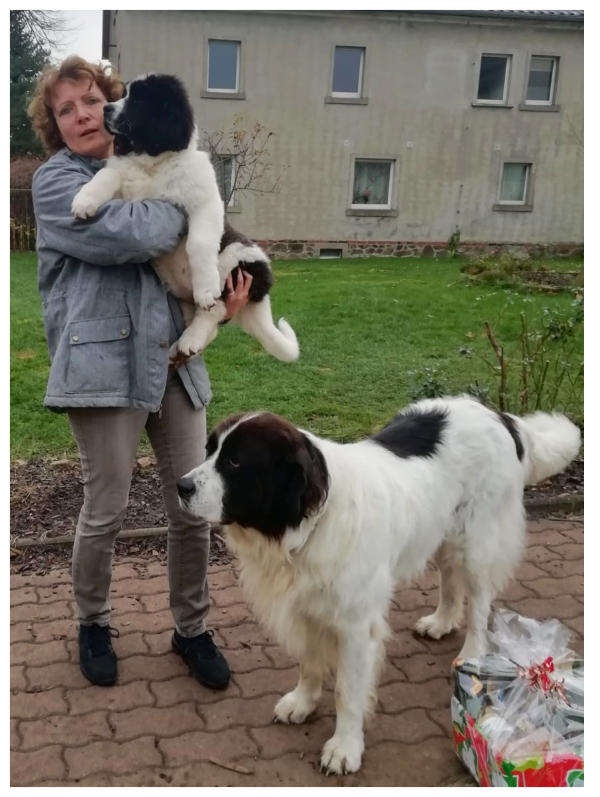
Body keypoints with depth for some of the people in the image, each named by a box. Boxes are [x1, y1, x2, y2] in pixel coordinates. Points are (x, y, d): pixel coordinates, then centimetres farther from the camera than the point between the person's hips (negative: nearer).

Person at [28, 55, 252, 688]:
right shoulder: (57, 181, 0)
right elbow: (130, 234, -18)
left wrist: (222, 301, 2)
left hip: (173, 359, 5)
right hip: (104, 362, -5)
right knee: (106, 512, 4)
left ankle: (191, 628, 27)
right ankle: (93, 625, 30)